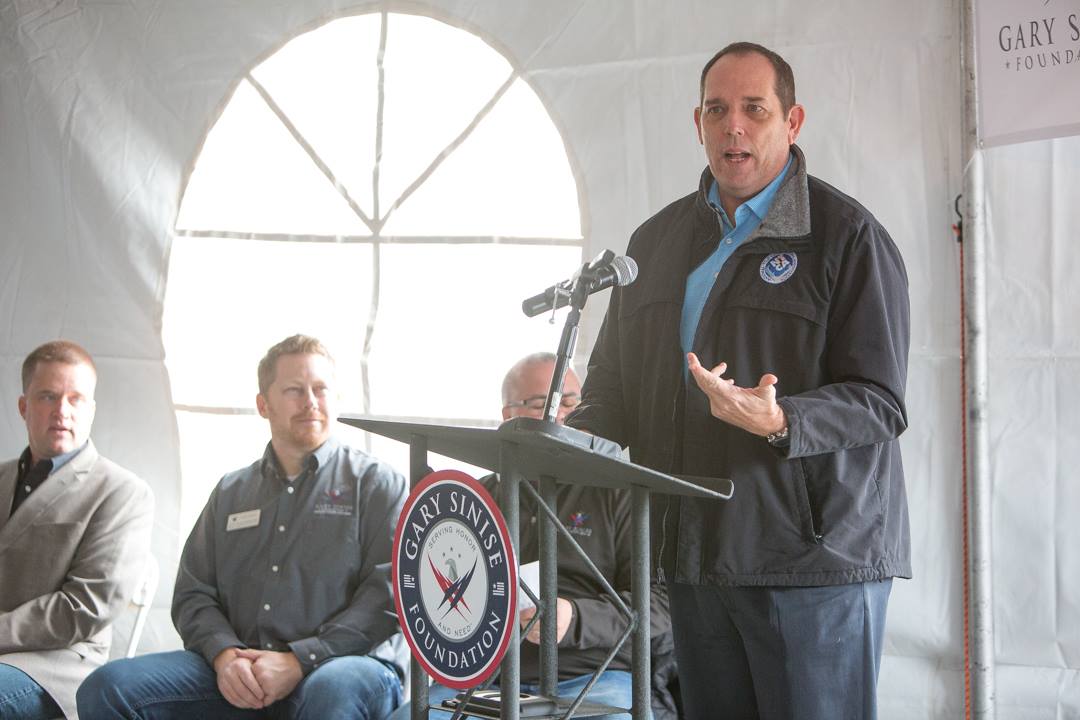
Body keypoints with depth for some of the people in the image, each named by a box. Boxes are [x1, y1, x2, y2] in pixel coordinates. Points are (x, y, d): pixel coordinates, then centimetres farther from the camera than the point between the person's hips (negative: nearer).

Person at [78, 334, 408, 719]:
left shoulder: (377, 483, 8)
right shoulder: (230, 493, 23)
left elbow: (388, 595, -4)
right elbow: (193, 594, 17)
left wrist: (299, 661, -14)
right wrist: (225, 654, -6)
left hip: (344, 663, -4)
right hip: (239, 674, 4)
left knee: (334, 689, -41)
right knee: (107, 688, -16)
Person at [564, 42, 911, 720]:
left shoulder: (849, 235, -3)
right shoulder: (658, 240, 16)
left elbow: (881, 402, -10)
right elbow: (613, 380, 20)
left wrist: (778, 421, -27)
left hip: (814, 560, -5)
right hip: (695, 559, 5)